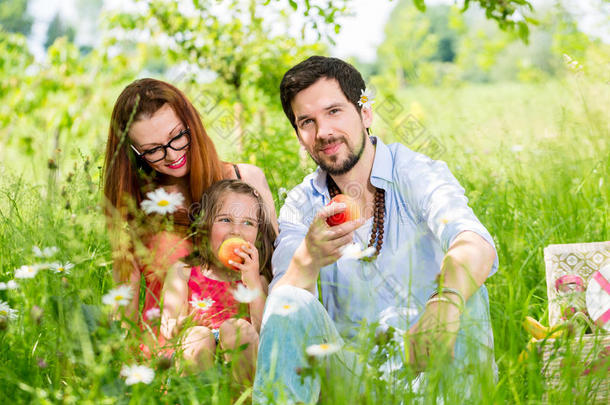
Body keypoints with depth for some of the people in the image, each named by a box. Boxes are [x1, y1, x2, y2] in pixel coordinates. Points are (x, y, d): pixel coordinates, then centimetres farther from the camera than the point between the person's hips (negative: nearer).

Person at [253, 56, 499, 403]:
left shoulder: (416, 173, -8)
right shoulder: (300, 207, 2)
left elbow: (476, 245, -30)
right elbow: (276, 310, -11)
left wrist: (446, 301, -54)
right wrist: (307, 261, -35)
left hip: (427, 369, -2)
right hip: (351, 370, 2)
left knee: (464, 291, -31)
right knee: (290, 306, -25)